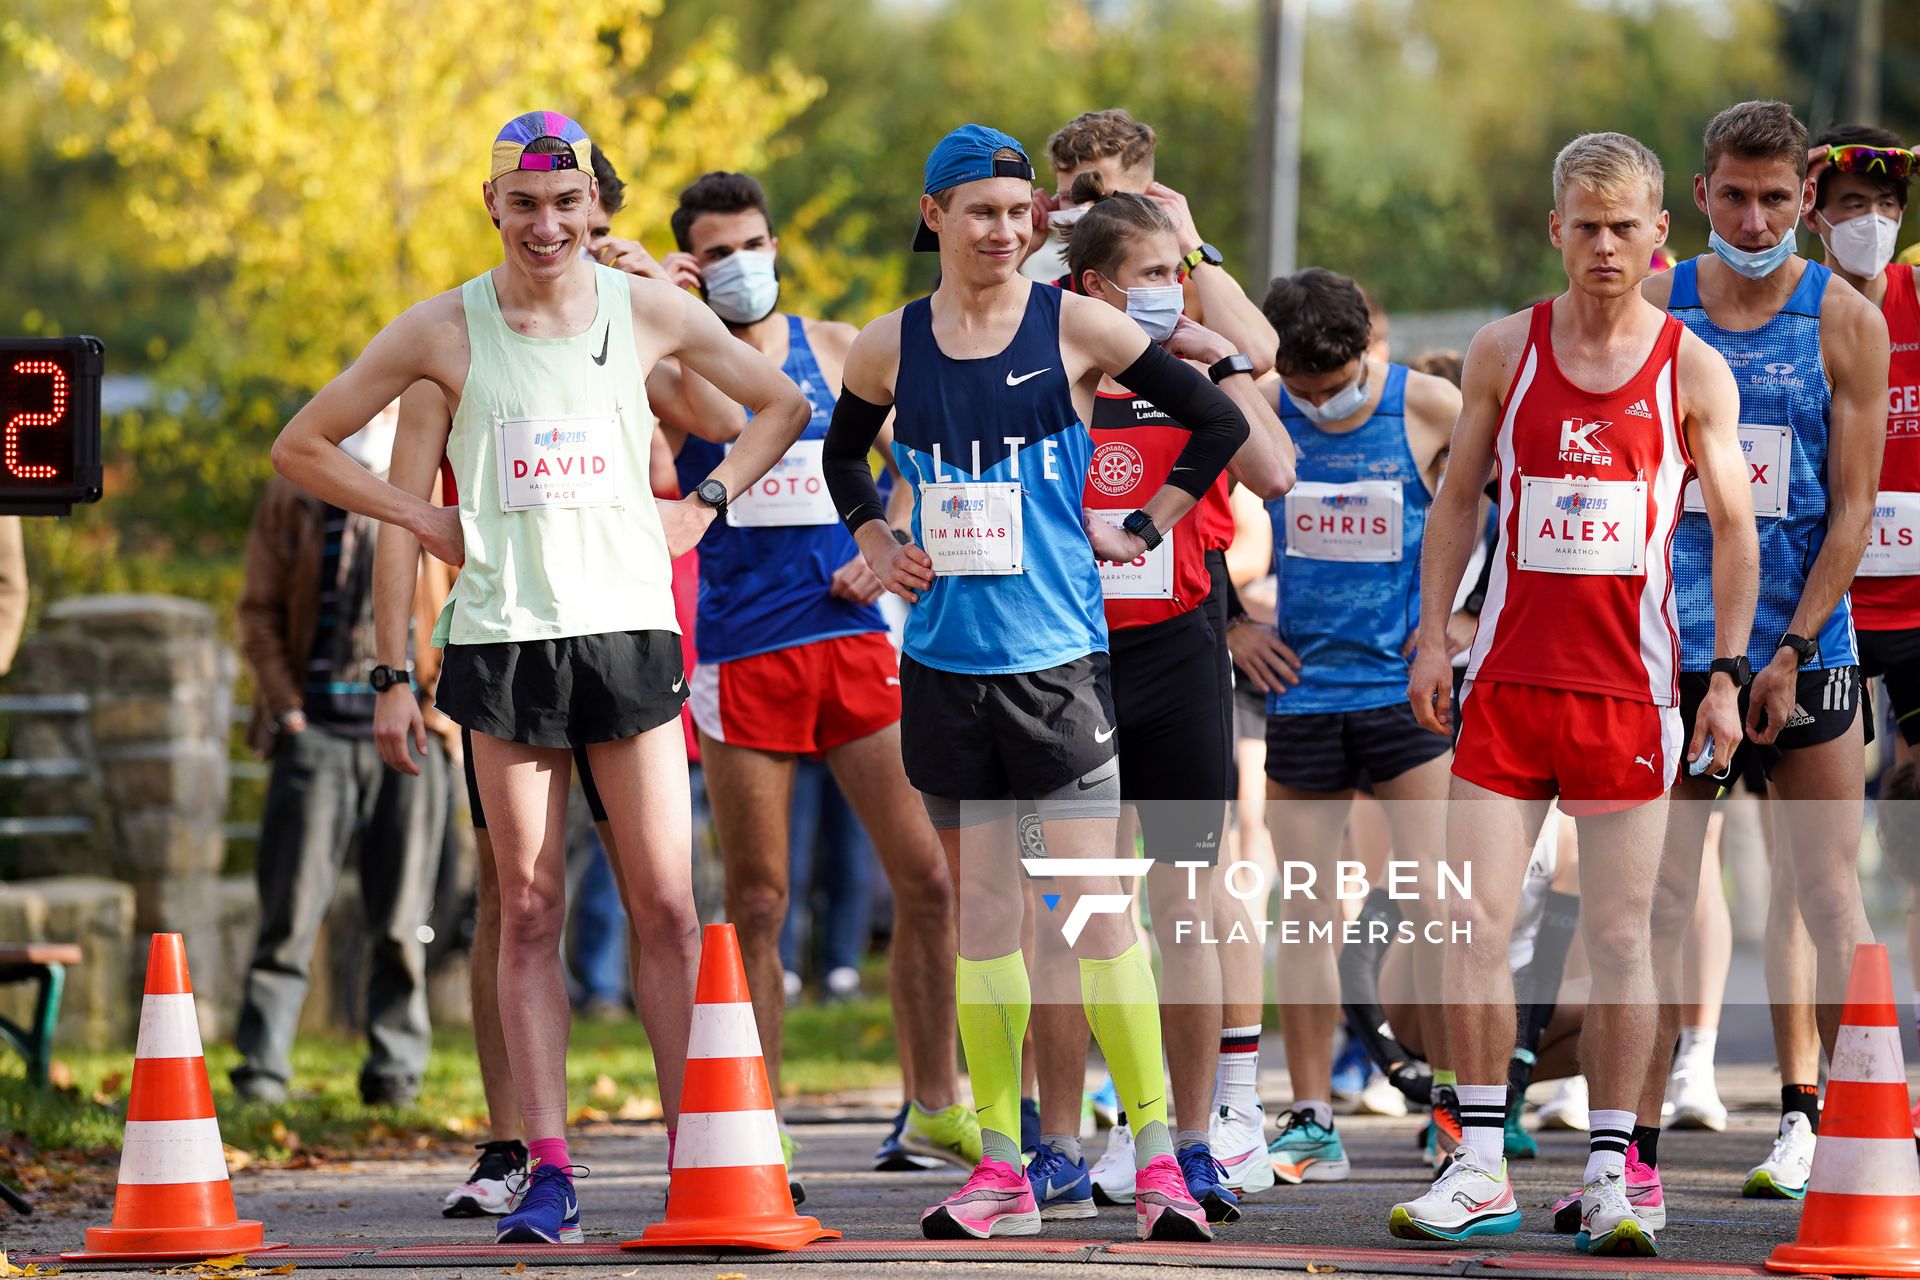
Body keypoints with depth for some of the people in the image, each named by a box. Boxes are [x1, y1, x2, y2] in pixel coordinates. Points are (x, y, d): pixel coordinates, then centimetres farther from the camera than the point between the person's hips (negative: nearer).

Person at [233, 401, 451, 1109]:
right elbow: (259, 611, 7)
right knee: (291, 908, -6)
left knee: (401, 917, 3)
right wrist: (285, 707, -2)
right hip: (319, 730, -1)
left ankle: (395, 1066, 11)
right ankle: (263, 1064, -3)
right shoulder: (292, 500, 8)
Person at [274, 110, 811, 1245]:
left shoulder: (652, 313, 5)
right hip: (504, 632, 0)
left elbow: (784, 404, 20)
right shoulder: (447, 330, 2)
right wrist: (426, 521, 2)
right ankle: (549, 1171, -1)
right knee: (529, 911, -1)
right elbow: (303, 447, 10)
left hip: (630, 627, 0)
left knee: (667, 905, -3)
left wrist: (704, 504, 7)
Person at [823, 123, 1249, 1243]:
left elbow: (1219, 421, 2)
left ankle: (1158, 1152, -5)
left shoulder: (1074, 328, -3)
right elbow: (843, 454, 25)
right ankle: (1001, 1166, 11)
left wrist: (1140, 531, 0)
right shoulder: (892, 346, 5)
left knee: (1094, 900, -8)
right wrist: (878, 543, 10)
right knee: (982, 907, 7)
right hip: (945, 656, 3)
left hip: (1059, 652, -3)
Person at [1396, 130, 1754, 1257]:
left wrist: (1726, 677, -4)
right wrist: (1432, 634, 4)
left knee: (1620, 936, 1)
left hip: (1630, 686, -1)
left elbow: (1734, 529, 3)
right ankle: (1481, 1168, 3)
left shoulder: (1693, 370, 1)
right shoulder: (1505, 351, 5)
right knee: (1474, 924, -4)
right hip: (1507, 677, 2)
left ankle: (1610, 1171, 8)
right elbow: (1458, 499, 12)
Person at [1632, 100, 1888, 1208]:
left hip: (1805, 649, -1)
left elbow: (1854, 508, -1)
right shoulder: (1655, 309, 5)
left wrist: (1791, 649, -10)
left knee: (1827, 894, 0)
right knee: (1662, 894, -2)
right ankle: (1639, 1139, 0)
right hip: (1675, 649, 1)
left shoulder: (1847, 322, 1)